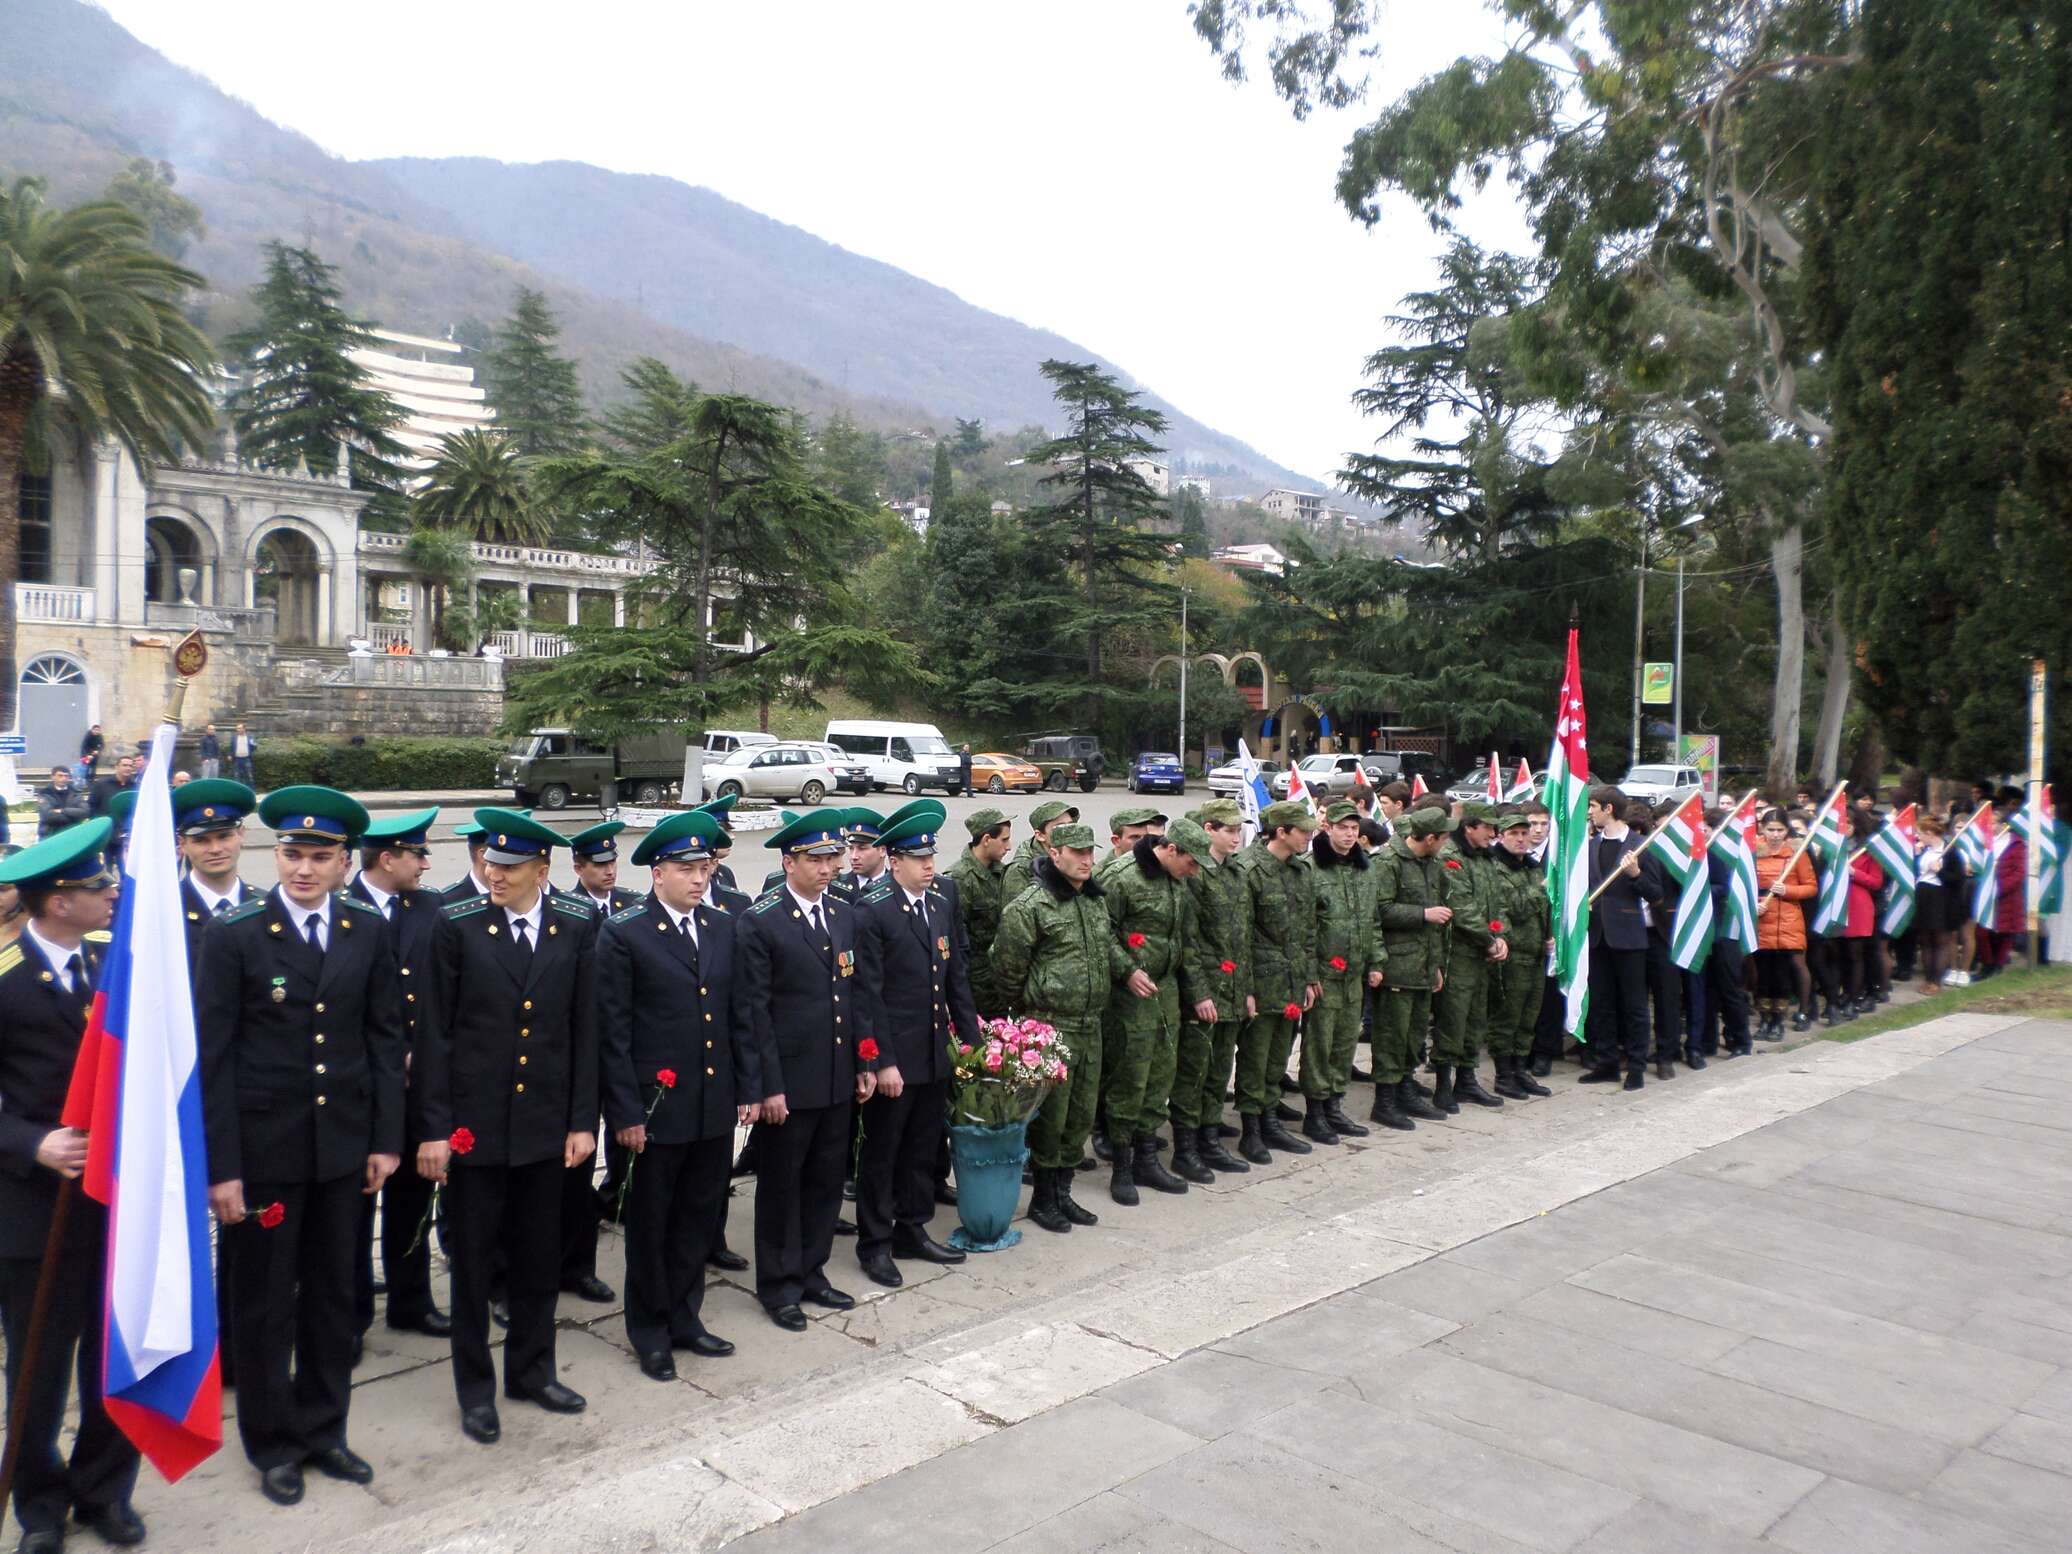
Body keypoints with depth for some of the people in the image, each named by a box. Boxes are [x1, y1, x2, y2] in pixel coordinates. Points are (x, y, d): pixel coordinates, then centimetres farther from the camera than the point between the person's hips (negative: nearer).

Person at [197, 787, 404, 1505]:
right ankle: (272, 1443, 29)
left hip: (343, 1144, 3)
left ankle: (323, 1429, 33)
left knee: (333, 1295, 15)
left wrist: (386, 1137, 1)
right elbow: (213, 1056, -9)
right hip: (262, 1148, -3)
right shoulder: (233, 934, -10)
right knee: (265, 1302, 11)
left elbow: (385, 1037, 4)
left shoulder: (367, 930, 0)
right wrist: (221, 1166, -11)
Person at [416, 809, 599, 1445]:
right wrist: (434, 1127, -7)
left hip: (545, 1123, 2)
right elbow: (434, 1032, -5)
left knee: (539, 1256, 14)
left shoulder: (576, 926, -1)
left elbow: (584, 1028, 3)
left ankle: (531, 1370, 33)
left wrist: (583, 1120, 1)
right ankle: (476, 1387, 26)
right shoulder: (457, 924, -7)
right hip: (474, 1122, -2)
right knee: (473, 1261, 10)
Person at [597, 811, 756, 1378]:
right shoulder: (623, 933, -11)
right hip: (658, 1104, -5)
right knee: (651, 1223, 11)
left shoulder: (723, 928, 6)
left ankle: (684, 1318, 33)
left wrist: (749, 1087, 7)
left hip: (716, 1104, 5)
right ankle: (650, 1332, 27)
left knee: (700, 1219, 16)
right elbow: (613, 1031, -11)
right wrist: (625, 1112, -13)